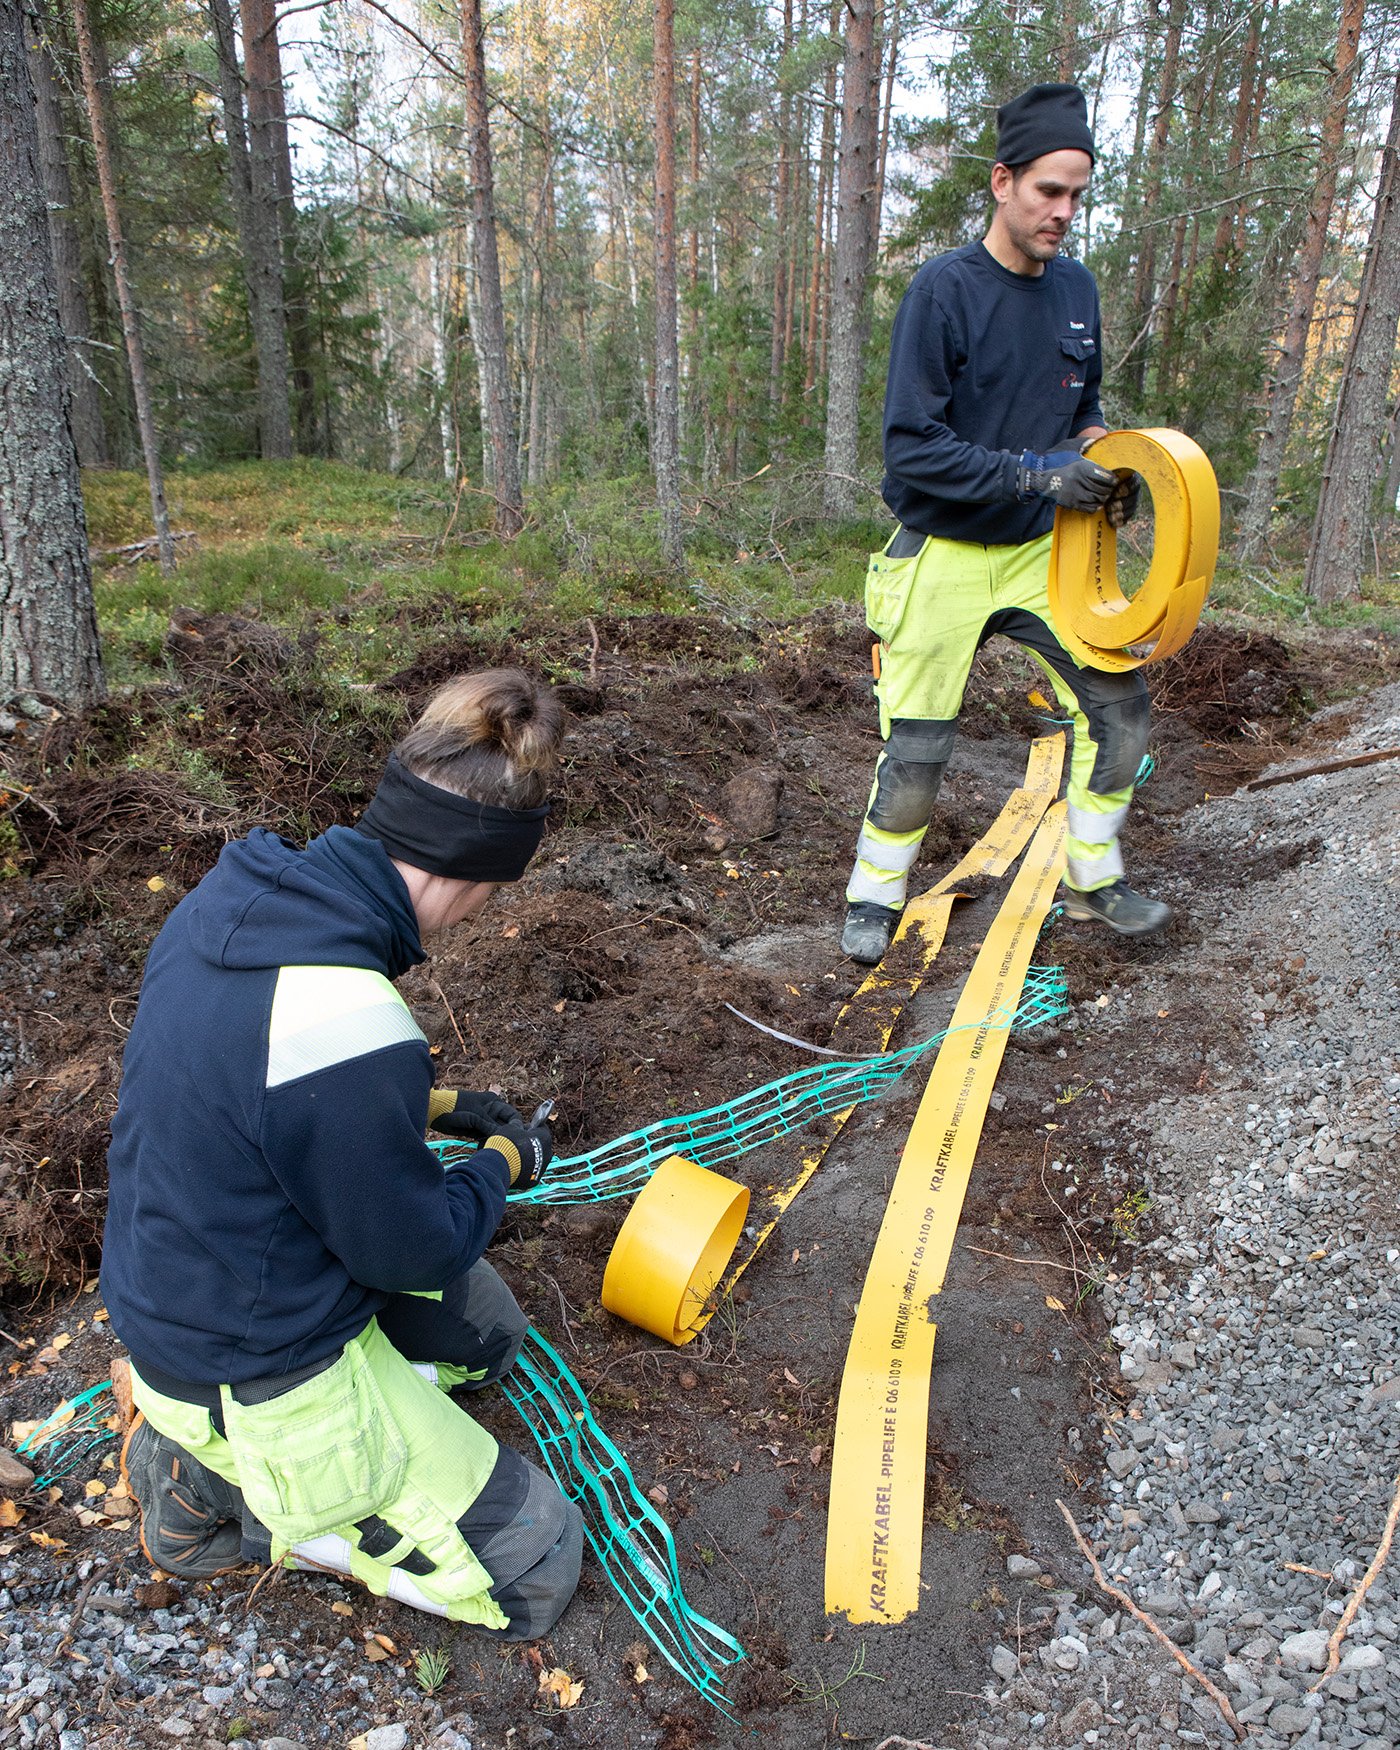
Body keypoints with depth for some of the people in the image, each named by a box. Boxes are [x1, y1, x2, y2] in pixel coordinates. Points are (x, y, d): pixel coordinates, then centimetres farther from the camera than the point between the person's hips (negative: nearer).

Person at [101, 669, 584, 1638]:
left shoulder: (234, 894, -10)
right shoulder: (348, 1028, -37)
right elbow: (412, 1245, -20)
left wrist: (433, 1100, 8)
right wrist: (501, 1164, -2)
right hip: (263, 1373, -8)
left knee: (490, 1331, 29)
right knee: (537, 1570, 4)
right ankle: (226, 1491, 5)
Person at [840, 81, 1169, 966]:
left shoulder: (1076, 287, 4)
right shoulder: (944, 289, -15)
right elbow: (911, 448, -20)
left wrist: (1103, 463, -4)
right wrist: (1037, 475, -24)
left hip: (1040, 552, 6)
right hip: (944, 559, -6)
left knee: (1120, 703, 4)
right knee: (918, 747, -1)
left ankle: (1095, 879, 23)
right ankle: (876, 897, 22)